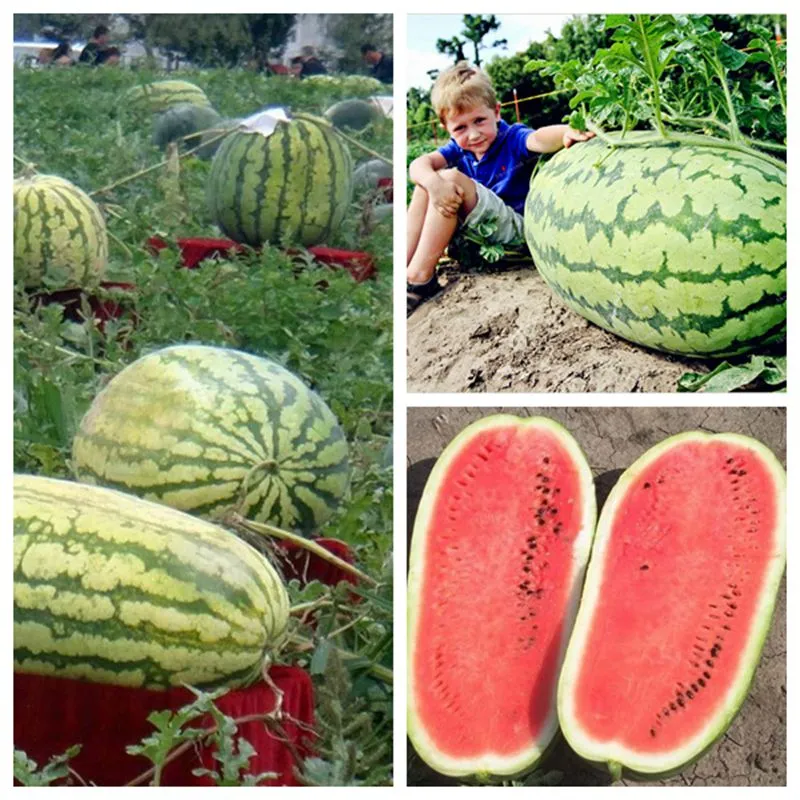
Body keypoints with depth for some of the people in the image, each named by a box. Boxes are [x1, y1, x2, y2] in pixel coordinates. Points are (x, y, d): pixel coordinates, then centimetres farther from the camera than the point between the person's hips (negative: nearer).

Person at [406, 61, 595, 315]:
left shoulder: (512, 138, -9)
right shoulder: (459, 148, 4)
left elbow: (538, 139, -34)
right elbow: (419, 164, -13)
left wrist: (567, 132, -58)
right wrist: (433, 183, -38)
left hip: (514, 229, -6)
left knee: (452, 178, -24)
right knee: (425, 185, -8)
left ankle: (420, 278, -28)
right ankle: (405, 264, -17)